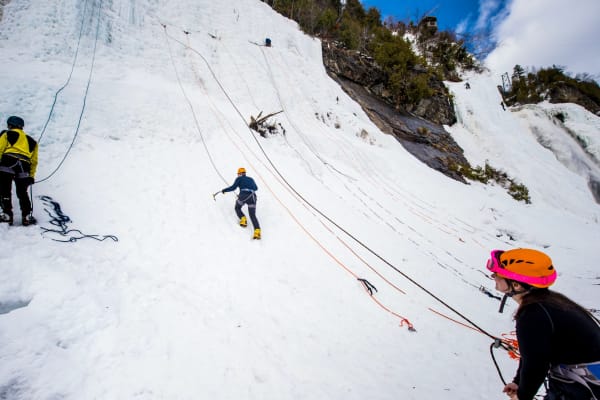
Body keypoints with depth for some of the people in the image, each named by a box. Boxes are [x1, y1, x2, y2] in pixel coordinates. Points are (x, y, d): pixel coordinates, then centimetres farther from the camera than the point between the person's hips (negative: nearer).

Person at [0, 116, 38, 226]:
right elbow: (34, 161, 21)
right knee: (22, 193, 12)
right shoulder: (31, 141, 27)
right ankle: (27, 216, 5)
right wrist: (31, 176, 22)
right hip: (24, 167, 4)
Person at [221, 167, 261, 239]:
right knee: (252, 215, 2)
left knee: (237, 208, 25)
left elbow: (233, 187, 5)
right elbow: (256, 188, 35)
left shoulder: (239, 179, 13)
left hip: (244, 195, -4)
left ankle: (243, 220, 1)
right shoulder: (251, 179, 27)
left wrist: (224, 190, 17)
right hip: (253, 196, 4)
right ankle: (257, 230, -16)